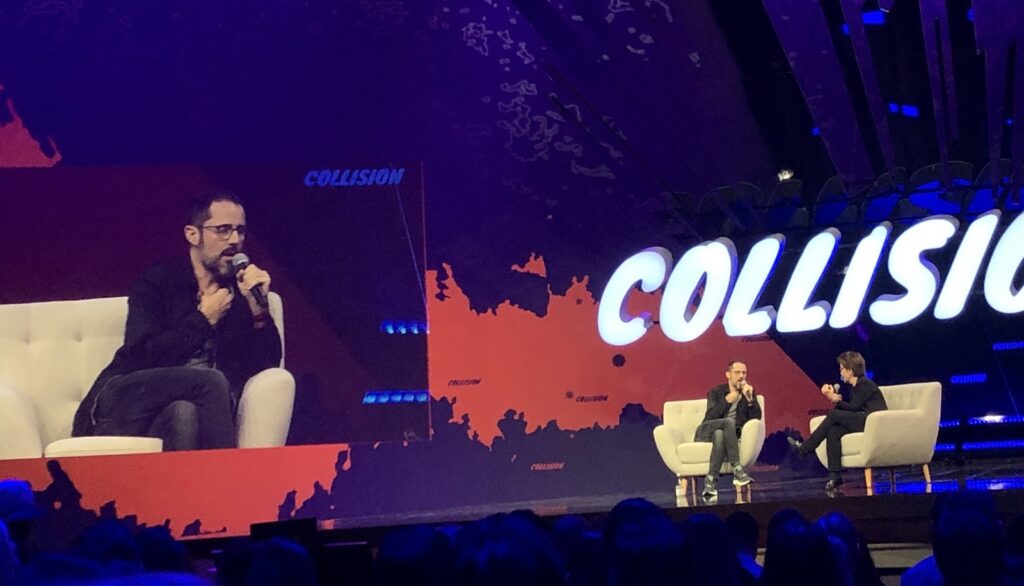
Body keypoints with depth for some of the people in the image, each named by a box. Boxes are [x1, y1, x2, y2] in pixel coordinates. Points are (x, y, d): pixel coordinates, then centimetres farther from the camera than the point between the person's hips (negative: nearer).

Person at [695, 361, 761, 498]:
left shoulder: (749, 392, 13)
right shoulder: (716, 392, 6)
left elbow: (756, 418, 1)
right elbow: (709, 418, -8)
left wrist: (750, 399, -13)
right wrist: (726, 401, -15)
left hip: (730, 434, 2)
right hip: (706, 434, -1)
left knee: (719, 434, -36)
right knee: (729, 422, -33)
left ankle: (711, 481, -44)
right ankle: (737, 470, -39)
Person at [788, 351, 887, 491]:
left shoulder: (866, 384, -5)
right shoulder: (855, 388, 22)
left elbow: (854, 407, -12)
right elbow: (848, 410, 15)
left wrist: (836, 400, -2)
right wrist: (834, 397, 2)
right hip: (862, 423, 8)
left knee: (833, 414, -19)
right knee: (833, 431, -17)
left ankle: (804, 448, -13)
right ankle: (835, 476, -25)